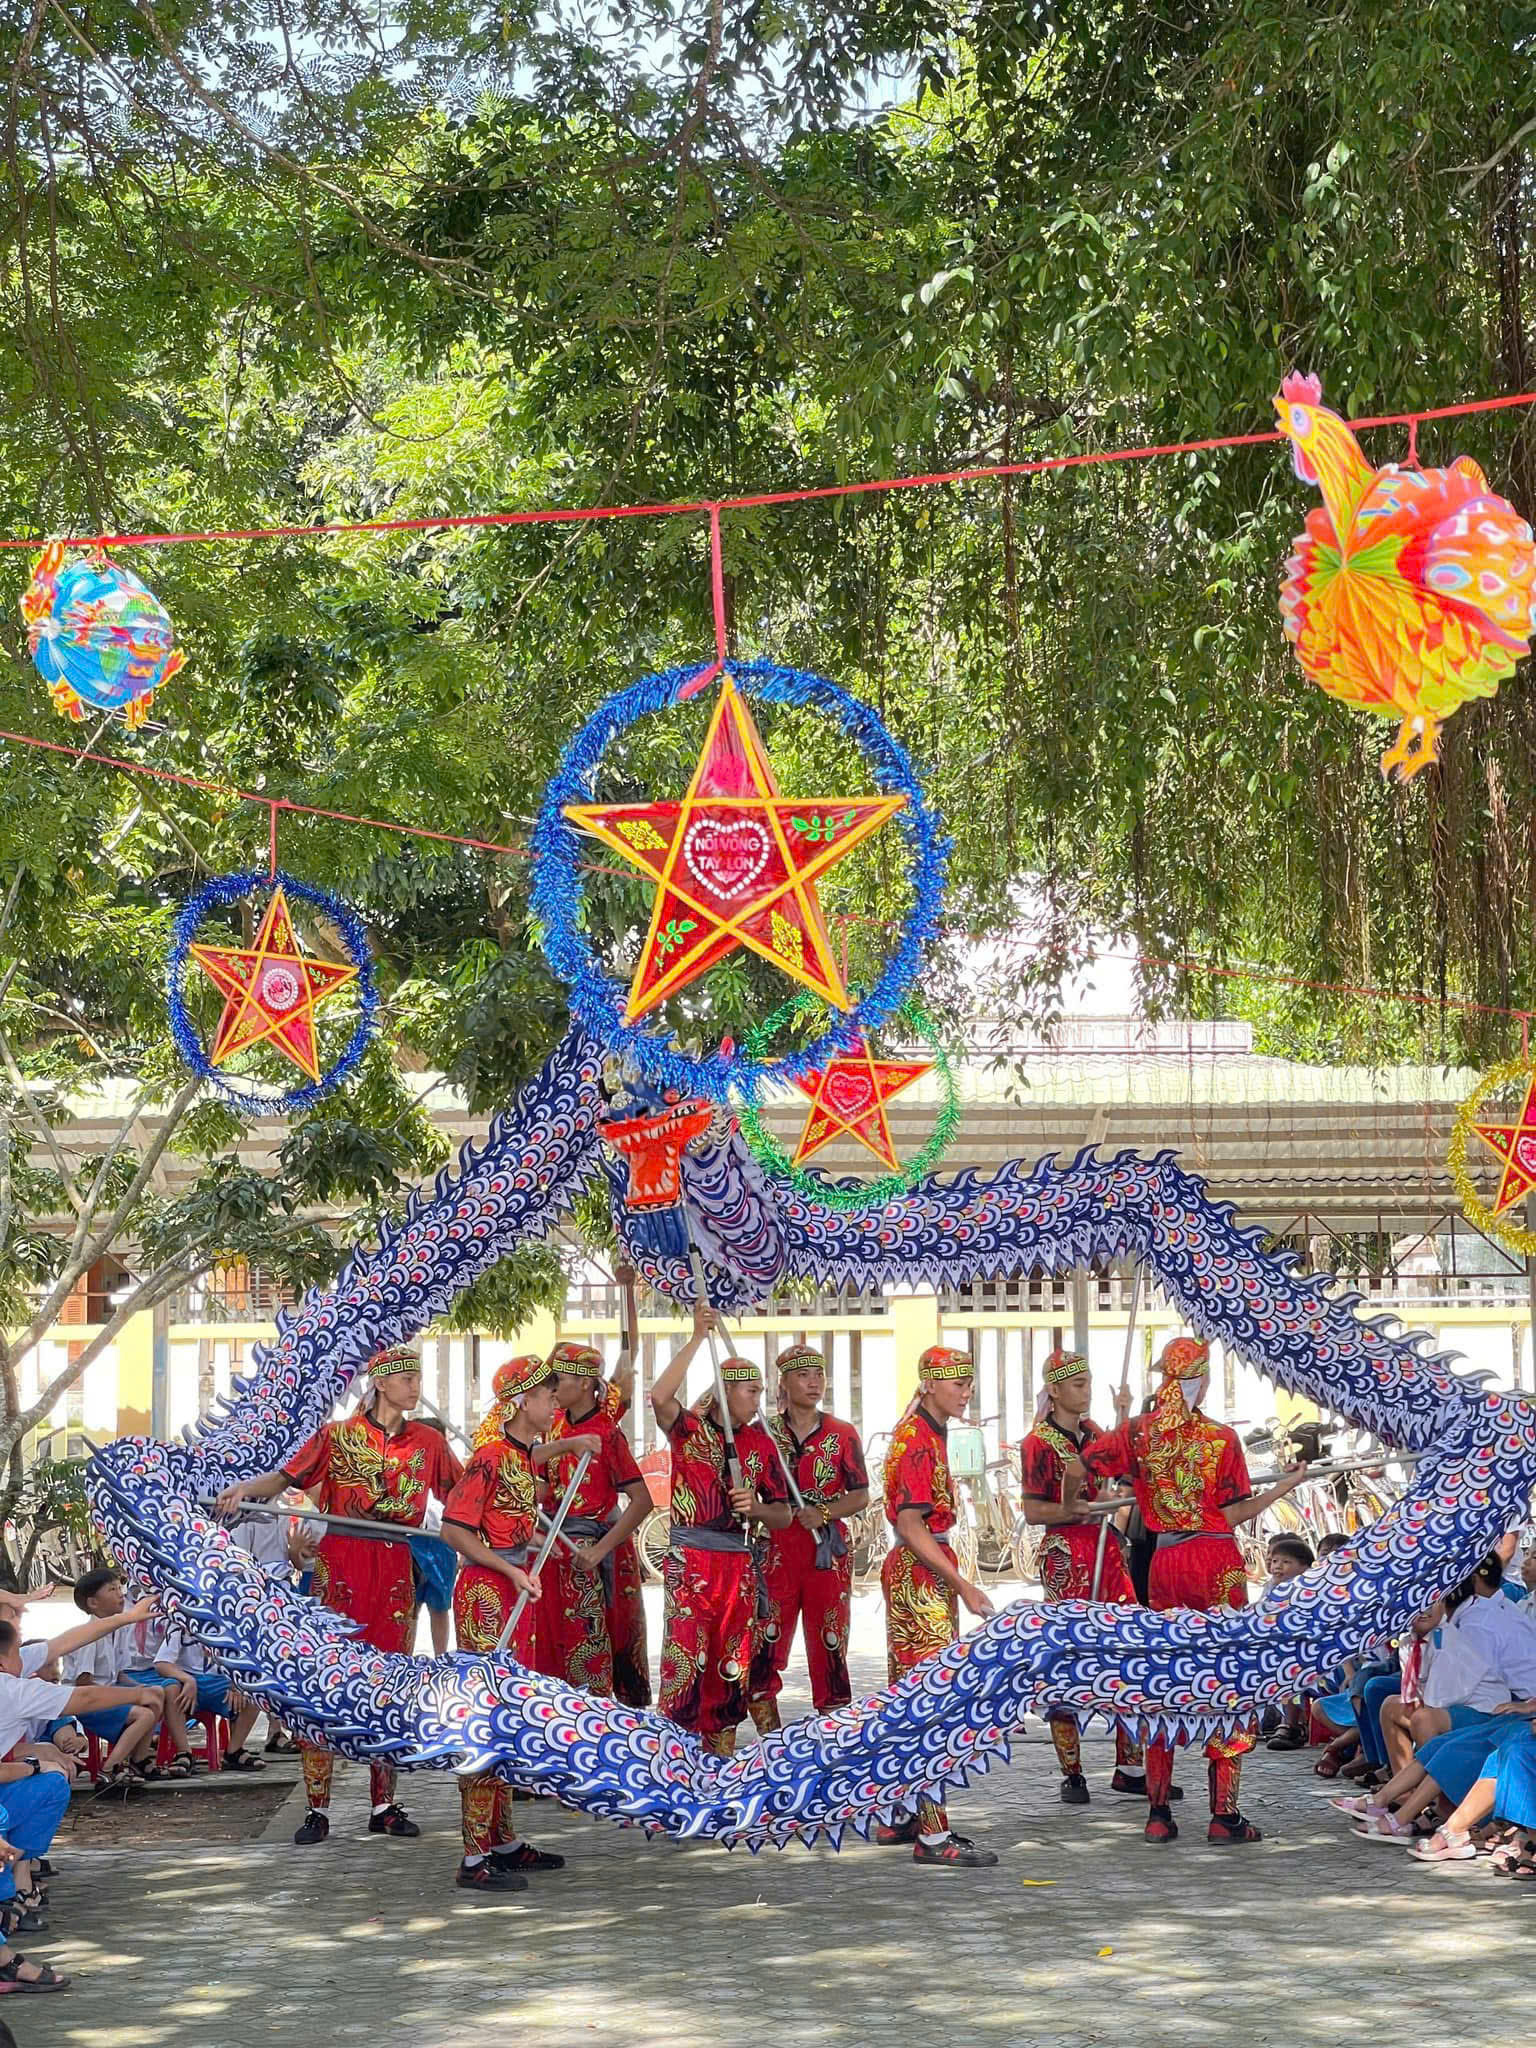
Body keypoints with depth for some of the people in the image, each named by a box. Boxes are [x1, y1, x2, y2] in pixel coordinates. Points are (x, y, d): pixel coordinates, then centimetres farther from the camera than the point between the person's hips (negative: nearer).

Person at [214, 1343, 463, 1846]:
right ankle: (317, 1808, -3)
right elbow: (288, 1477, -3)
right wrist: (245, 1488, -22)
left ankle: (383, 1805, 12)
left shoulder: (427, 1442, 12)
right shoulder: (337, 1436, 3)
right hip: (339, 1572, -3)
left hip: (396, 1576, 3)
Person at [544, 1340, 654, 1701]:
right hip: (558, 1546, 7)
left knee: (588, 1649, -5)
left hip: (592, 1549, -7)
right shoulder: (557, 1424, 6)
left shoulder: (606, 1433, -15)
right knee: (559, 1643, 11)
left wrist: (600, 1549, -23)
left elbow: (642, 1501, -19)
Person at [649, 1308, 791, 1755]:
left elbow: (782, 1516, 12)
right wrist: (697, 1339, -23)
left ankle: (720, 1758, 17)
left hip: (738, 1565, 4)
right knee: (684, 1660, -12)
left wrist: (755, 1507, -11)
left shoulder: (760, 1442, 11)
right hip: (688, 1562, -4)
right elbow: (660, 1397, -24)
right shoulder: (689, 1428, 0)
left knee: (732, 1667, 7)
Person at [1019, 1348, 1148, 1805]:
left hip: (1107, 1552, 7)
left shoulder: (1090, 1432, 14)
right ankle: (1071, 1775, 6)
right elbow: (1034, 1512, -11)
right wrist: (1086, 1510, -18)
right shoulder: (1039, 1443, -7)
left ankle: (1130, 1767, 11)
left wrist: (1123, 1414, 19)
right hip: (1066, 1556, -7)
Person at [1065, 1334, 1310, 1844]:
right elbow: (1233, 1515, -7)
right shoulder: (1221, 1438, -7)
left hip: (1164, 1564, 4)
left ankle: (1158, 1813, 8)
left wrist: (1071, 1509, 18)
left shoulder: (1139, 1432, 2)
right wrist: (1285, 1487, 4)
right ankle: (1224, 1815, -1)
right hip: (1216, 1564, -4)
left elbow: (1075, 1468, -1)